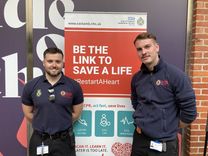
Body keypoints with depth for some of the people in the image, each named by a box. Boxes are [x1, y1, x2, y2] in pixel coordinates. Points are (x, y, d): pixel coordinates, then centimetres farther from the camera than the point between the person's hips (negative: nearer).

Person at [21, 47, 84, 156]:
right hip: (39, 140, 1)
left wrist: (62, 125, 4)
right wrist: (42, 126, 8)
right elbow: (28, 113, 6)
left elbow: (76, 113, 2)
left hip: (64, 140, -1)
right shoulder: (31, 86, -4)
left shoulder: (74, 86, -7)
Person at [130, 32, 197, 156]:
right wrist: (139, 123, 8)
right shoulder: (136, 78, 1)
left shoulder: (176, 75, -13)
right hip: (139, 138, 4)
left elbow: (189, 111, -12)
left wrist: (170, 130, -4)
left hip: (165, 143, -4)